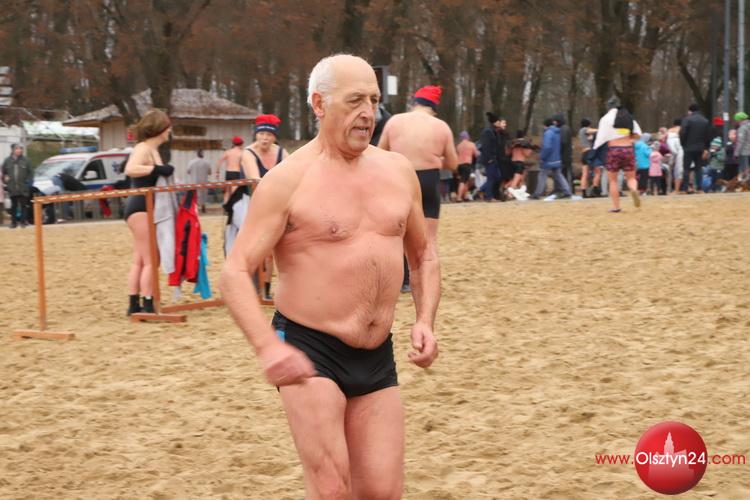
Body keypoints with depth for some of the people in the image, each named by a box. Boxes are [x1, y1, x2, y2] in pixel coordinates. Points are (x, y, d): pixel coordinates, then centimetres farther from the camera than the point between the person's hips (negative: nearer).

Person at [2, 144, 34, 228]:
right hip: (12, 188, 1)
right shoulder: (7, 161, 4)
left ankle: (23, 221, 9)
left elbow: (31, 172, 6)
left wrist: (28, 181, -1)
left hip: (23, 188, -1)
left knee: (23, 205, 1)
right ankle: (14, 222, 13)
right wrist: (5, 179, 1)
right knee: (14, 206, 6)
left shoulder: (25, 161, 0)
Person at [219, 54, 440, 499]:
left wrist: (425, 320, 3)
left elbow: (423, 254, 21)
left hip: (378, 358, 5)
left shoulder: (398, 170, 8)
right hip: (310, 352, -5)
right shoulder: (289, 180, -9)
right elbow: (236, 271, -13)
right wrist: (268, 346, -28)